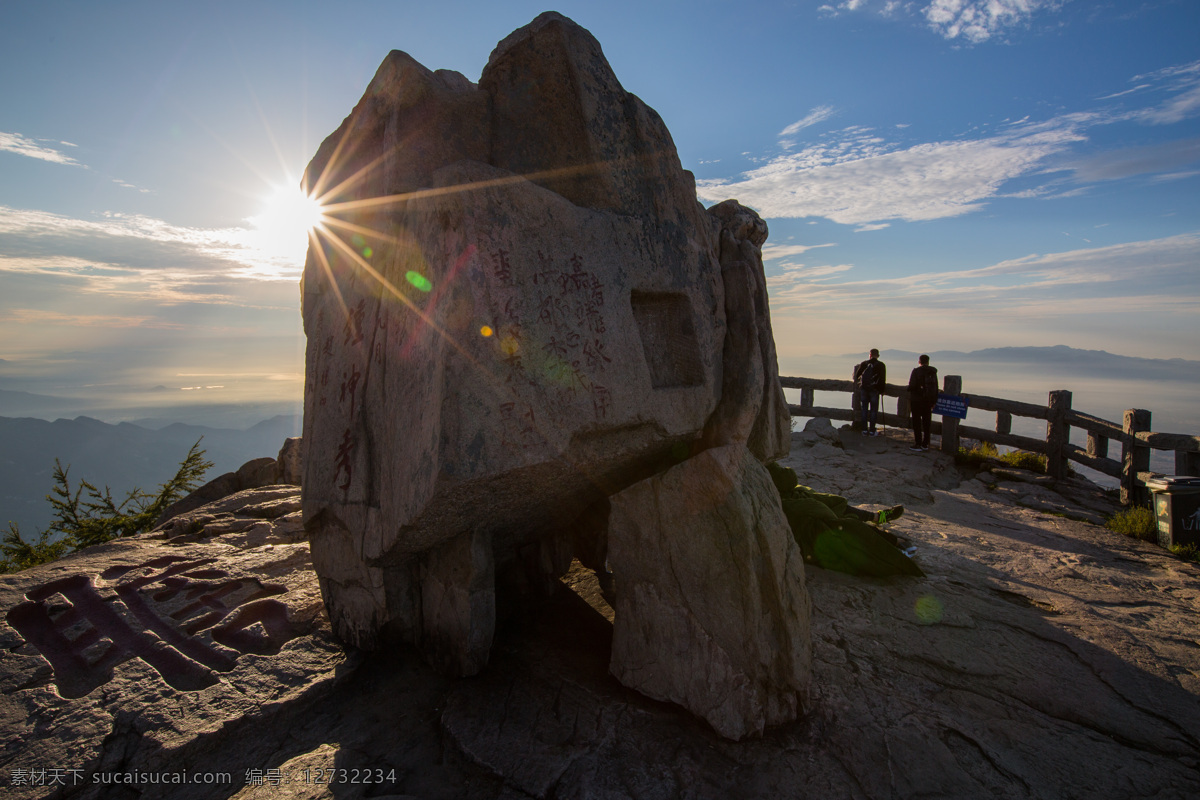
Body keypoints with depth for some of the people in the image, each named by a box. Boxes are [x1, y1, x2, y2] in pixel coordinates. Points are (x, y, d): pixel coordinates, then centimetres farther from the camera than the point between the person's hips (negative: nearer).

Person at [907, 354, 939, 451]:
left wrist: (909, 401, -2)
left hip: (917, 400, -5)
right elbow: (936, 389, 9)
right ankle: (925, 444, 17)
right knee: (927, 423, 12)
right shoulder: (933, 372, 7)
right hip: (928, 401, 5)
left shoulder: (916, 371, -8)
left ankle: (918, 444, -3)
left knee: (917, 423, -1)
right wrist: (934, 402, 15)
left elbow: (911, 386, -13)